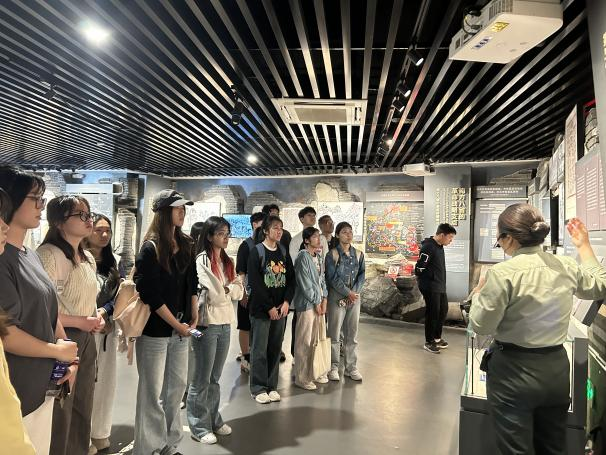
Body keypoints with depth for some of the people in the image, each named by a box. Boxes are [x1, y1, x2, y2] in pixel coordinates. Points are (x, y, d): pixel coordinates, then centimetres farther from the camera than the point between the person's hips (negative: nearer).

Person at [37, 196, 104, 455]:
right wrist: (80, 322, -16)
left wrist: (98, 316, 4)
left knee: (83, 410, 19)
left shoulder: (88, 258, 11)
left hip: (86, 339, 8)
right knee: (60, 415, 7)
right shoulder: (48, 255, -18)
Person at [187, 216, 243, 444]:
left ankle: (214, 420, 31)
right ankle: (199, 426, 20)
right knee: (203, 378, 6)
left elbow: (239, 291, 6)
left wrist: (224, 289, -10)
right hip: (207, 324, -6)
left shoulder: (227, 262, 11)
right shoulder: (202, 261, -11)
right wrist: (230, 289, -3)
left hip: (225, 323, 7)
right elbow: (213, 294, -19)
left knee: (215, 377, 17)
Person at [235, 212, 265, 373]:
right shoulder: (246, 245, -8)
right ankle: (245, 358, 16)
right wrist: (243, 293, -16)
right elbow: (240, 272, -11)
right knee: (245, 327, 5)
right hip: (249, 293, -5)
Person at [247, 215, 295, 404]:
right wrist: (269, 307, -13)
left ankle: (272, 386, 22)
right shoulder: (257, 252, -7)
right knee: (259, 349, 2)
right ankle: (258, 388, 14)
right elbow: (254, 283, -12)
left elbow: (291, 278, 9)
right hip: (261, 308, -5)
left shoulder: (284, 252, 9)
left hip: (280, 308, 5)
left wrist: (286, 301, -5)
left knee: (275, 349, 10)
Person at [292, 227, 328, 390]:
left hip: (319, 302, 8)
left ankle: (315, 372, 28)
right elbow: (305, 283, -15)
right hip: (306, 303, -8)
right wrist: (316, 302, -11)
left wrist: (324, 299, 2)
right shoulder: (303, 257, -13)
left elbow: (322, 279, 13)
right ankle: (302, 378, 11)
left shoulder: (319, 257, 11)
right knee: (305, 341, 0)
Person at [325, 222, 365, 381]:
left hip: (355, 296, 4)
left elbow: (362, 274, 4)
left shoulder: (358, 254, 9)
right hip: (337, 296, -4)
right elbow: (332, 278, -11)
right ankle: (333, 367, 14)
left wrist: (354, 292, -10)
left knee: (352, 333, 9)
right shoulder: (332, 254, -5)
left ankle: (351, 367, 19)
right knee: (334, 333, 1)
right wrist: (347, 293, -13)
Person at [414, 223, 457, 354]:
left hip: (440, 287, 9)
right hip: (430, 288, -9)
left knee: (443, 311, 16)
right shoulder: (428, 247, -19)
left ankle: (437, 338, 32)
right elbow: (419, 269, -21)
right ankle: (429, 342, 13)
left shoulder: (440, 246, 11)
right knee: (433, 313, -1)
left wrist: (442, 283, 14)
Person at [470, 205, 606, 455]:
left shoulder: (502, 273, -21)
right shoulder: (567, 267, -1)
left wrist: (479, 295, 3)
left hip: (514, 371, -6)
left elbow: (481, 325, -15)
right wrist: (584, 246, 28)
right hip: (556, 368, 6)